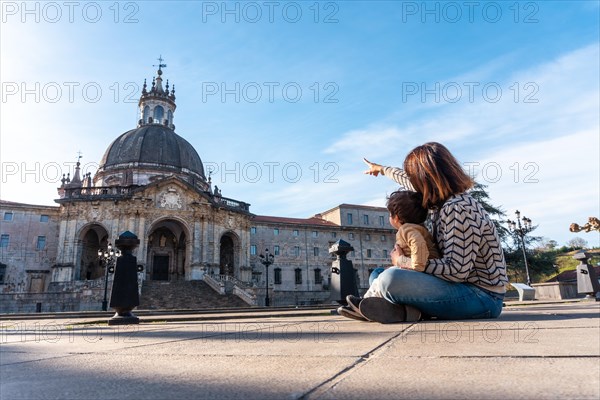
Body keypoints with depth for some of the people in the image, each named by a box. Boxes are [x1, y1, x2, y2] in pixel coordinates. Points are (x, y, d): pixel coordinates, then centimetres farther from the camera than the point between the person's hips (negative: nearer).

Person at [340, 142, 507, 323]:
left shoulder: (458, 208, -21)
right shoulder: (444, 201, 7)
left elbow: (457, 270, -25)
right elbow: (411, 182, 26)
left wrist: (403, 262, -15)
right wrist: (382, 169, 42)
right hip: (465, 287, 10)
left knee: (390, 279, -32)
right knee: (377, 275, 14)